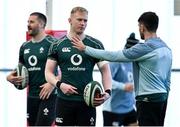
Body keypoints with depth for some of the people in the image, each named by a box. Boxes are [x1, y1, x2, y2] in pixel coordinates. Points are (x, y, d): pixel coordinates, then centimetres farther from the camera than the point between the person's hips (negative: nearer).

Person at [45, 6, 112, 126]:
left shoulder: (95, 44, 4)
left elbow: (105, 70, 4)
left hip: (88, 101, 0)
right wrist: (60, 84, -15)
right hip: (64, 100, 0)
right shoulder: (58, 45, 4)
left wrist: (108, 92, -13)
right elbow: (48, 72, 5)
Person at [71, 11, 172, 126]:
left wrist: (85, 48, -7)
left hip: (148, 99, -9)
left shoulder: (145, 48, -14)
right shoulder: (166, 49, 12)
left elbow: (113, 56, -14)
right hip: (162, 98, 9)